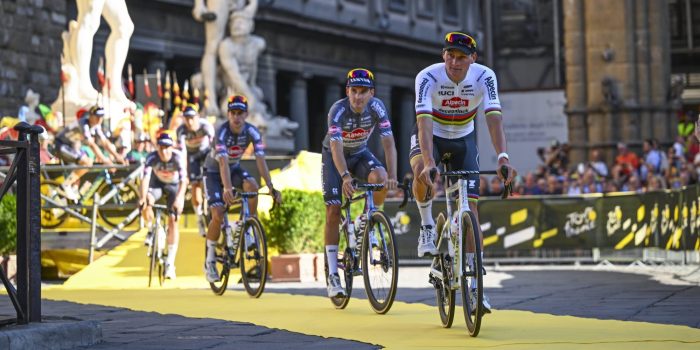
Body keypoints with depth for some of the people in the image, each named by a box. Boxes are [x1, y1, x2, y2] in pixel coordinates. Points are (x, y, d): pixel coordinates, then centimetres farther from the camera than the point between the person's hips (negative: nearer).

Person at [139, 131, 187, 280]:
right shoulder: (152, 157, -29)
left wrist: (178, 199, -56)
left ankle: (170, 263, -11)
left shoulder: (178, 157, -31)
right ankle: (151, 231, 0)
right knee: (146, 203, -31)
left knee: (173, 220, -14)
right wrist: (143, 197, -55)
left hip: (174, 185, -1)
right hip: (157, 183, 1)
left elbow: (183, 180, -40)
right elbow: (145, 177, -39)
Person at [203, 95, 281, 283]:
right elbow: (223, 163, -43)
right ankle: (210, 260, -1)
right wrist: (227, 189, -58)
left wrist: (271, 187, -38)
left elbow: (260, 160, -27)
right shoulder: (222, 133, -31)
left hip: (235, 168, 3)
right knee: (218, 215, -18)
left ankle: (246, 233, -14)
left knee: (252, 186, -30)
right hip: (214, 171, -3)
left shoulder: (252, 132, -21)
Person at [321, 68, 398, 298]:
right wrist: (345, 177, -56)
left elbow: (388, 143, -28)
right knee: (333, 211, -12)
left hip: (360, 153, 3)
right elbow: (336, 147, -41)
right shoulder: (338, 110, -30)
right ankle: (332, 275, -8)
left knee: (380, 178, -30)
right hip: (334, 157, -3)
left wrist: (392, 175, -42)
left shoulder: (377, 107, -22)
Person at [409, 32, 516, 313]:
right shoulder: (428, 77, -29)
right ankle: (427, 224, -8)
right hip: (429, 137, -2)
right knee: (423, 173, -37)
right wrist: (429, 162, -55)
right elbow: (424, 120, -40)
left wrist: (503, 158, -49)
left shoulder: (484, 77, -24)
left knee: (470, 207, -7)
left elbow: (493, 117, -34)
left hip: (463, 140, 2)